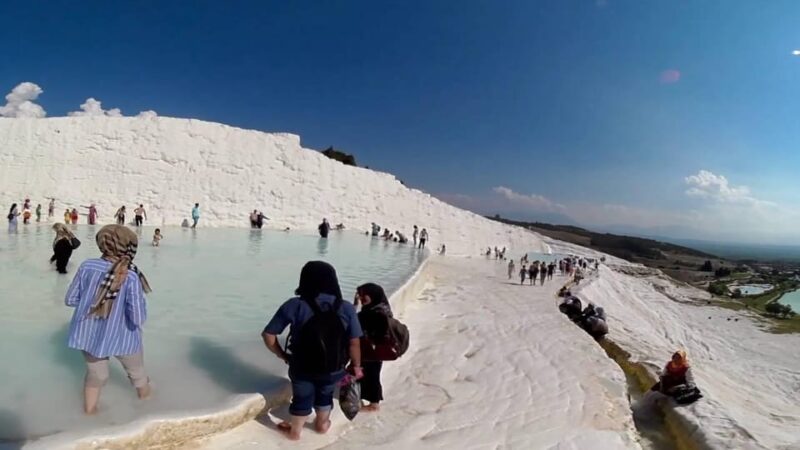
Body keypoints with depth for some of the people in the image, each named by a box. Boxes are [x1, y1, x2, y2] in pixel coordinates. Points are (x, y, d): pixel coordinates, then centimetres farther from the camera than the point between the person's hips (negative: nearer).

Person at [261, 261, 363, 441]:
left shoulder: (294, 306, -19)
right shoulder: (346, 309, -16)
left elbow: (268, 335, -15)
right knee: (325, 397, 31)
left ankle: (294, 430, 49)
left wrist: (282, 355, 0)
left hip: (302, 368, -1)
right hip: (333, 369, 1)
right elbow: (354, 343, -12)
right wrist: (356, 366, 5)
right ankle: (322, 424, 54)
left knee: (301, 399, 27)